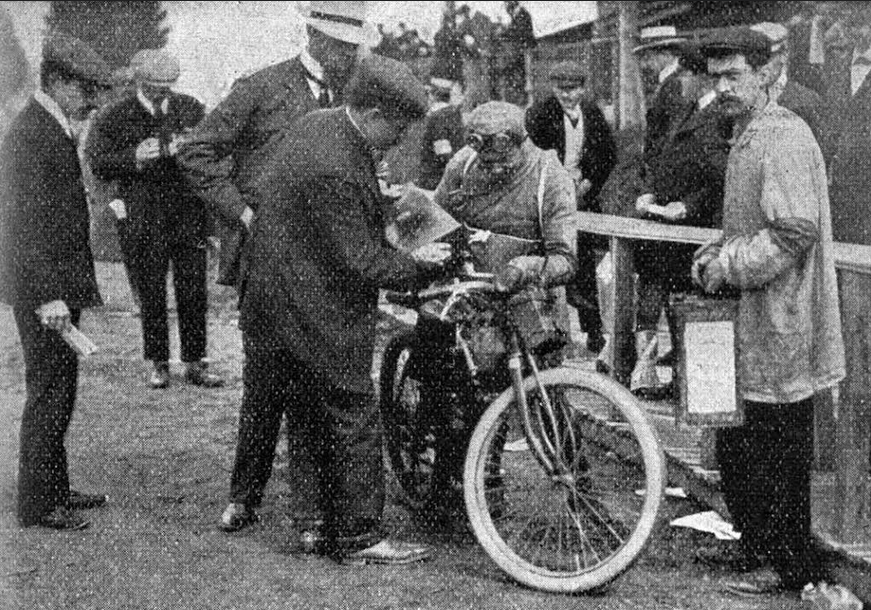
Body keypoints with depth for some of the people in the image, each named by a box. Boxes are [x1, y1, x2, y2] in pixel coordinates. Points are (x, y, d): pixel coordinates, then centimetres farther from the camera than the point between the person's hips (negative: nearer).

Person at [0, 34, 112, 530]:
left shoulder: (54, 131, 13)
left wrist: (79, 286, 18)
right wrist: (50, 297, -25)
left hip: (59, 286, 10)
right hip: (42, 289, -10)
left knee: (58, 391, 16)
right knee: (50, 392, -3)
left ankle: (54, 489, 27)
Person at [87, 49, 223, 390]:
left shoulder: (190, 109, 11)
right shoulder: (116, 118, 4)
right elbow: (98, 164, -3)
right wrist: (134, 157, -18)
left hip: (189, 212, 2)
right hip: (144, 218, -1)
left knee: (193, 292, 3)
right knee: (151, 294, 4)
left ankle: (195, 362, 13)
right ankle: (158, 364, 17)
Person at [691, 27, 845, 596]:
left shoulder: (783, 138, -16)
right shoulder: (750, 136, 16)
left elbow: (795, 230, -24)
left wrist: (729, 267, -17)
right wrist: (718, 252, 9)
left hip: (779, 323, -10)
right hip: (753, 319, 10)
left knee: (778, 448, -1)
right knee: (736, 439, 15)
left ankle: (792, 567, 9)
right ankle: (761, 543, 26)